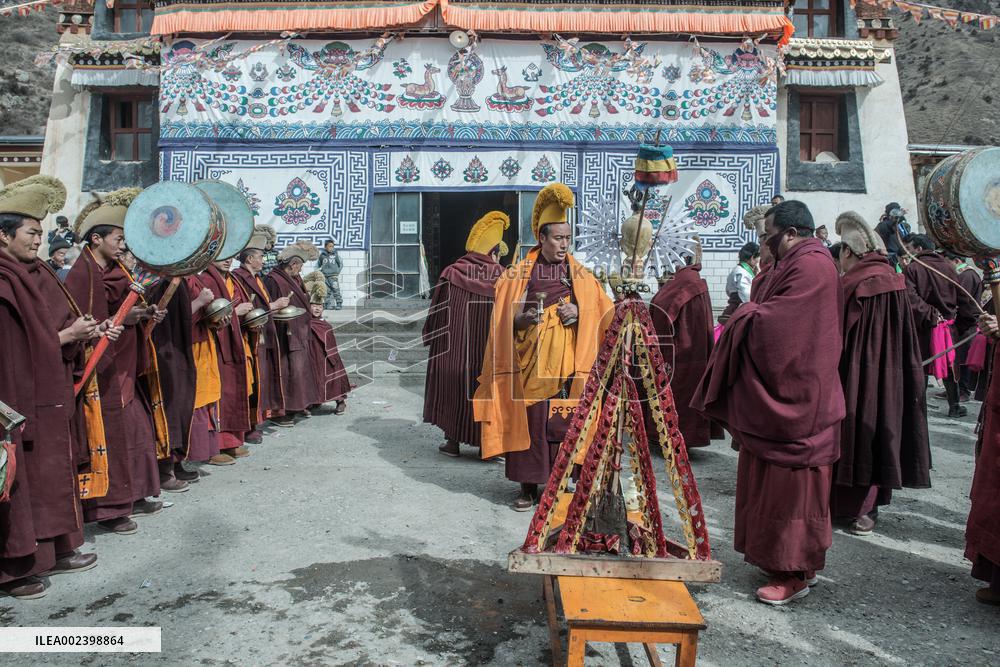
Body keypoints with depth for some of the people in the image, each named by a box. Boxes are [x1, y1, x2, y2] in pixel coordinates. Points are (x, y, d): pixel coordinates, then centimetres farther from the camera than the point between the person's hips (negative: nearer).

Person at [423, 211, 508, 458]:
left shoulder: (452, 273, -6)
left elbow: (439, 313, -2)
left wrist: (432, 339, 11)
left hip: (454, 345, 0)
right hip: (490, 348, 0)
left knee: (453, 384, 12)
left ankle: (452, 441, 16)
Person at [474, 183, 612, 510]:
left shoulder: (582, 276, 9)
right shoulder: (520, 274, 4)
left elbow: (602, 314, 11)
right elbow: (505, 320, 4)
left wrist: (579, 313, -9)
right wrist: (524, 318, -17)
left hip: (568, 364, 1)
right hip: (530, 363, -1)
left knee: (564, 420, 1)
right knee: (529, 420, 0)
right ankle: (528, 485, 13)